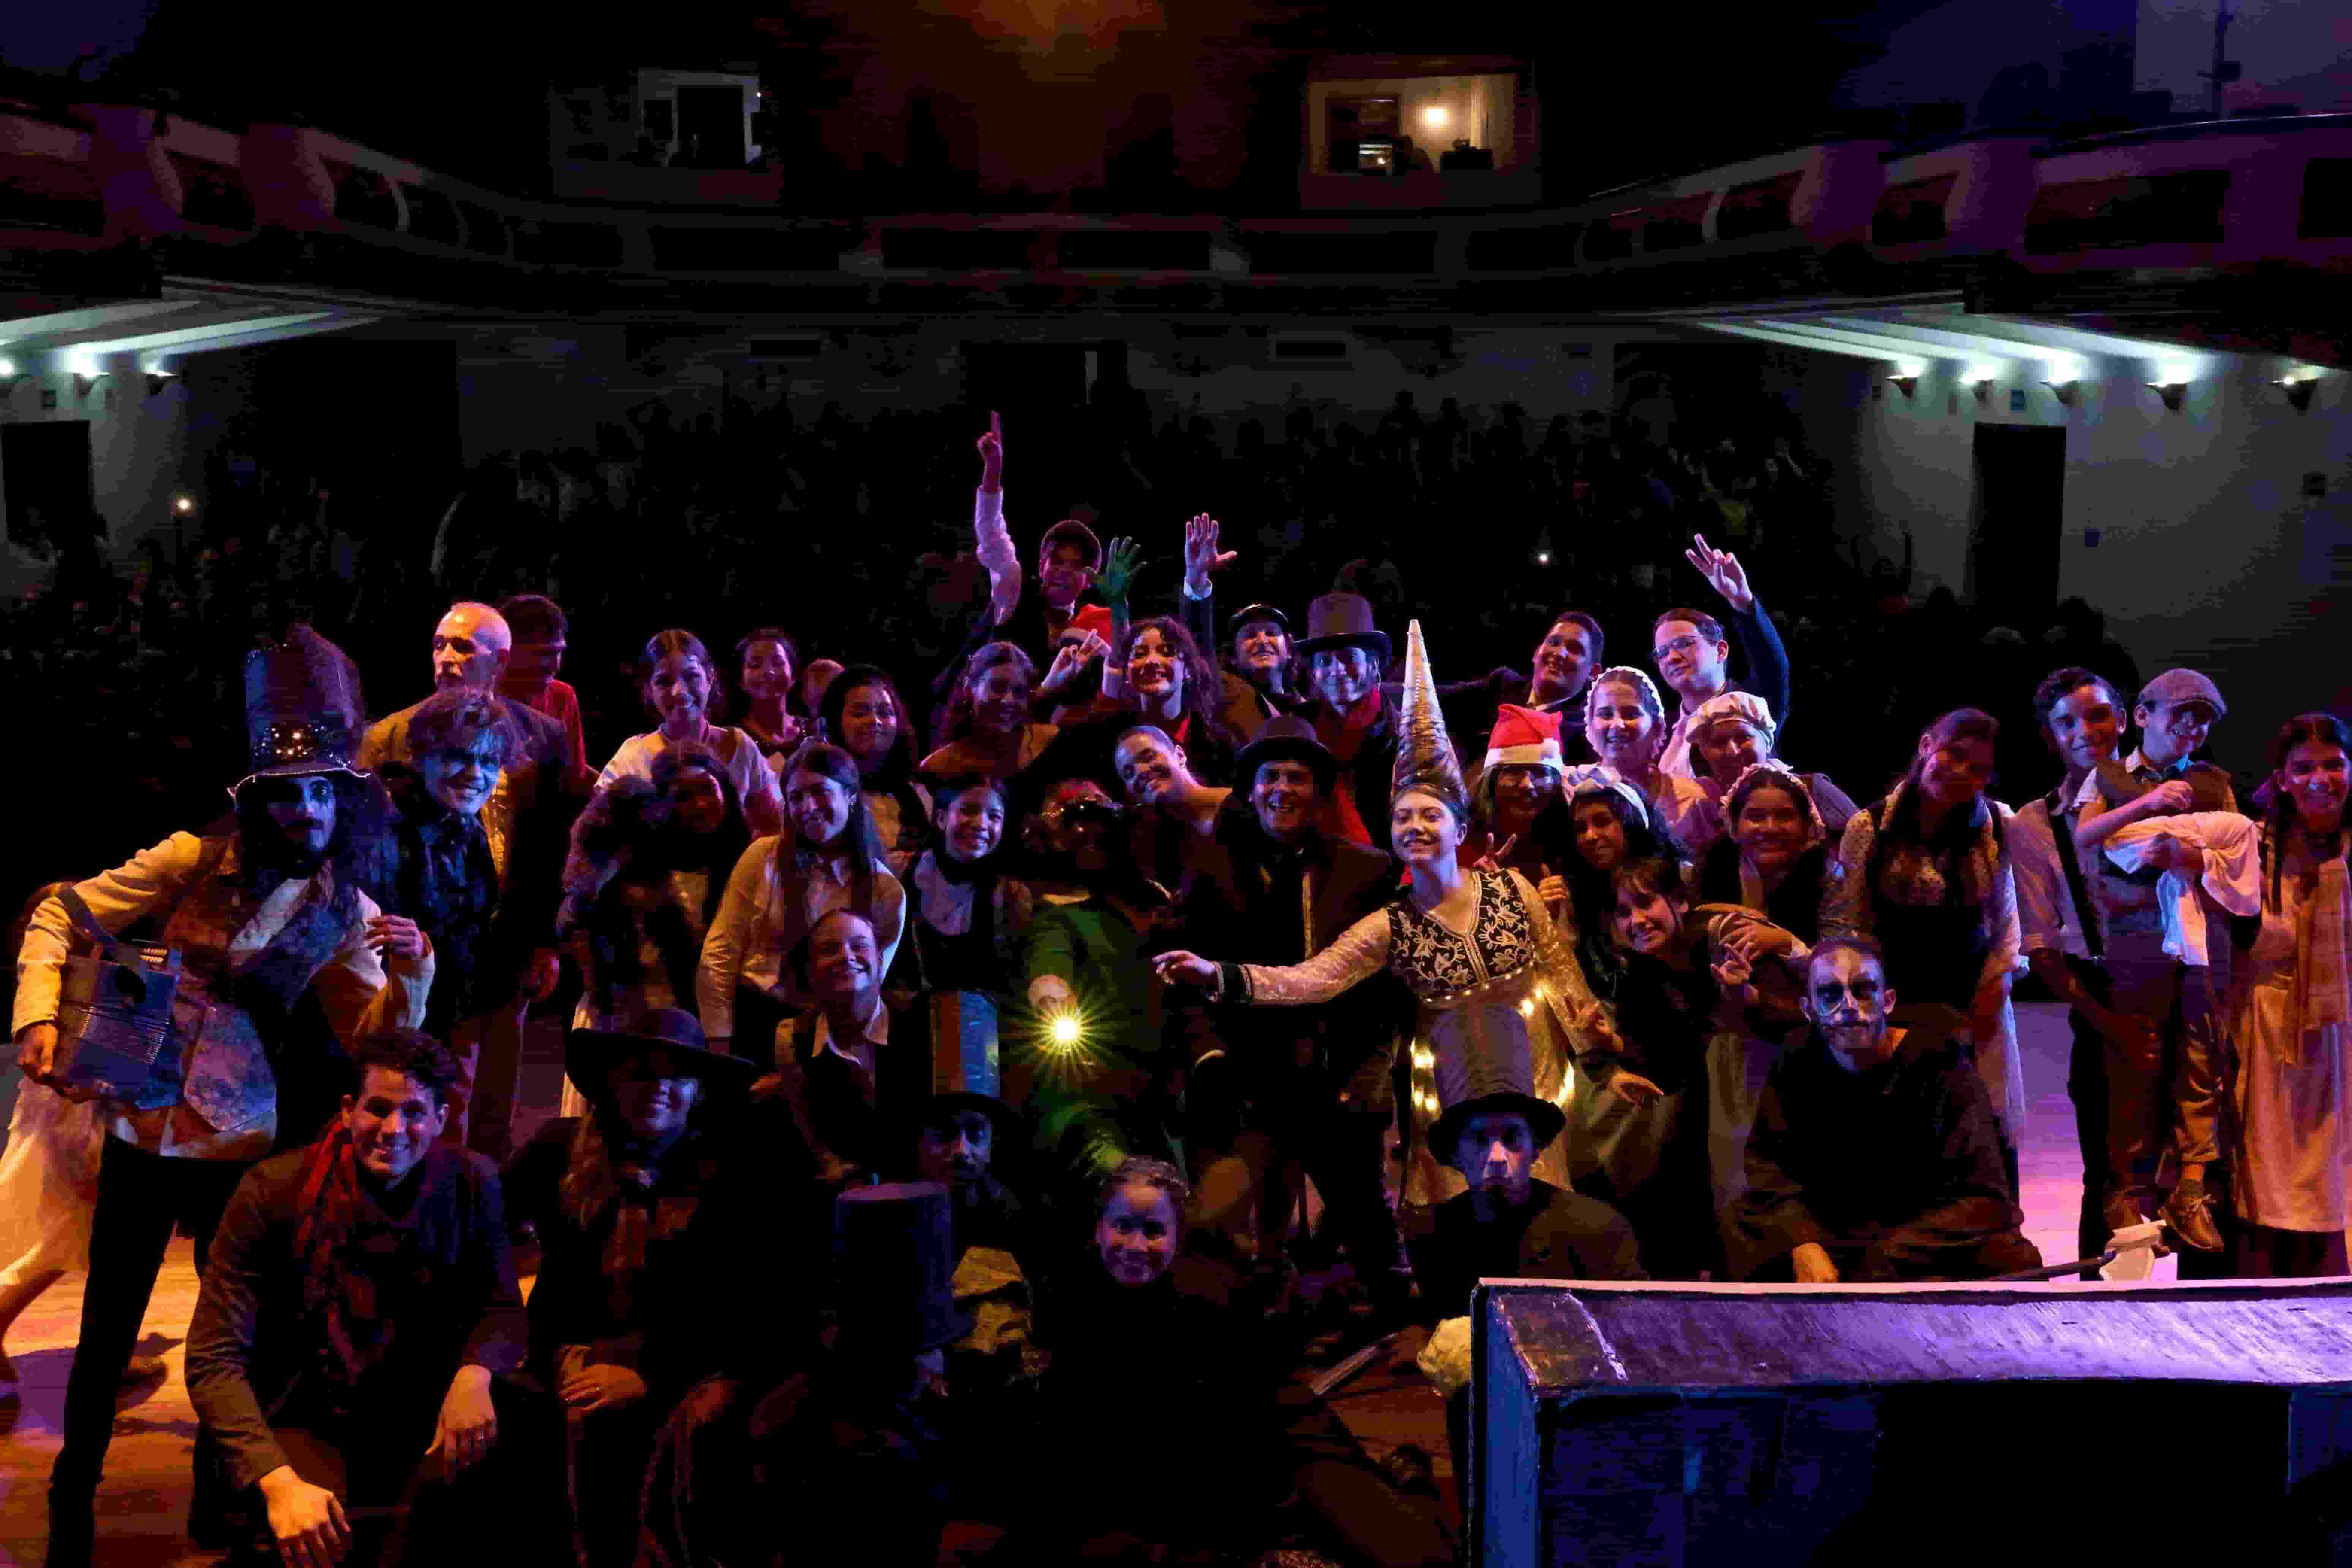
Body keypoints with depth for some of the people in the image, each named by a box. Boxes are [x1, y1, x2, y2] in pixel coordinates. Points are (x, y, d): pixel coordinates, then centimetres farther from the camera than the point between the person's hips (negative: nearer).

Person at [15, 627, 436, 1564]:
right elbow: (60, 916, -1)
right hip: (141, 1127, -1)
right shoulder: (195, 863, -5)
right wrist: (39, 1016, -14)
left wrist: (410, 974, -24)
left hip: (240, 1144, 1)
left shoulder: (346, 914, -1)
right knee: (108, 1328, 8)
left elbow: (376, 1045, -5)